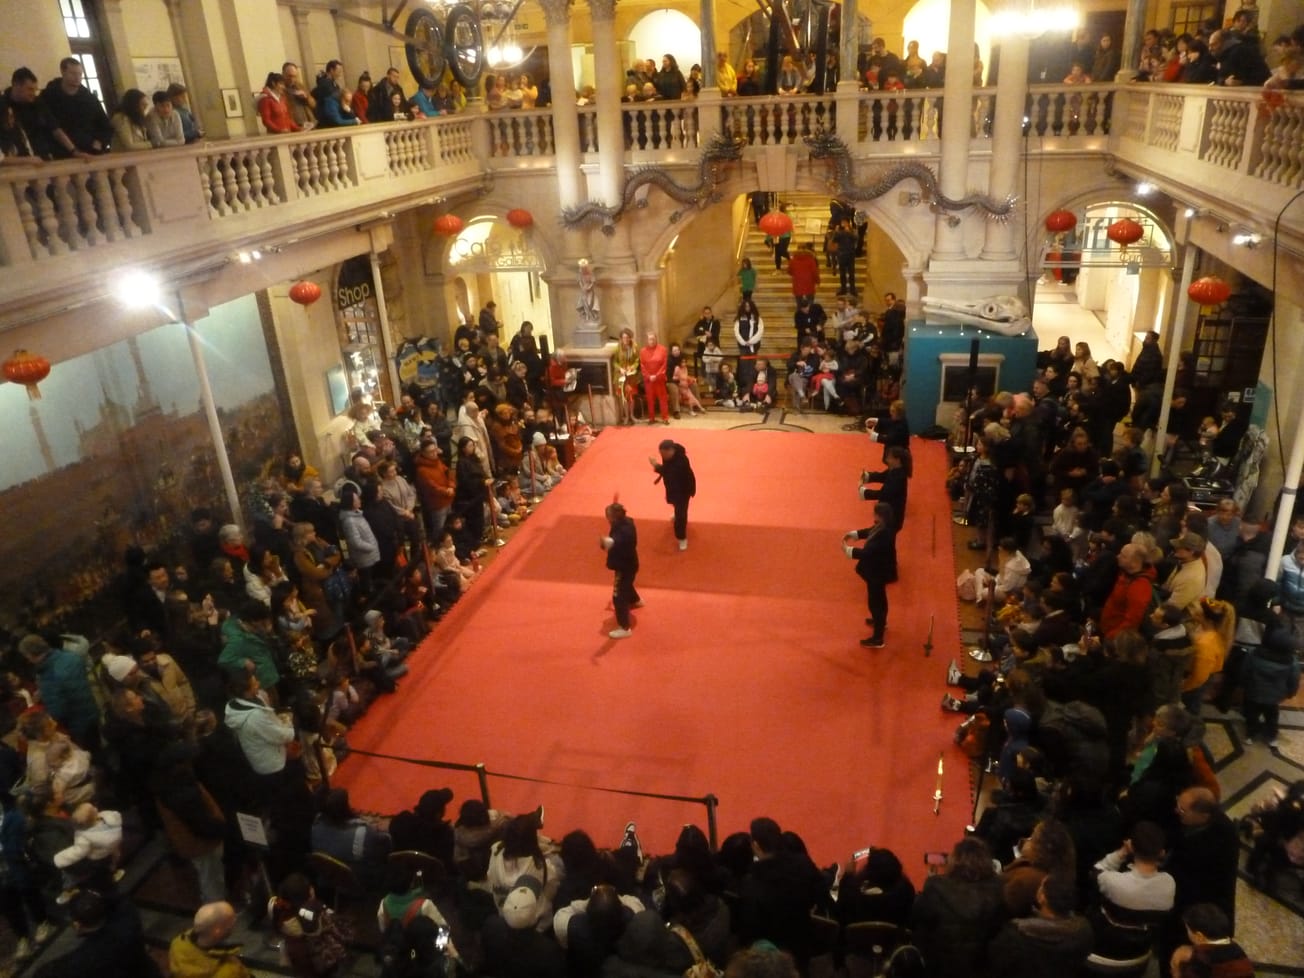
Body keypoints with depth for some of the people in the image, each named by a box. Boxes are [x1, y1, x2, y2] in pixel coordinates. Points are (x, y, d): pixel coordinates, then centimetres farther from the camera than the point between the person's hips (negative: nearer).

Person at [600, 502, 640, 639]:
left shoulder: (624, 530, -35)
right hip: (627, 563, 11)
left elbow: (616, 541, -61)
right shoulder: (625, 522, -5)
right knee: (625, 585, 37)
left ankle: (625, 628, -1)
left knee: (619, 597, -8)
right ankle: (636, 601, 66)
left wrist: (608, 542, -79)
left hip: (626, 566, -10)